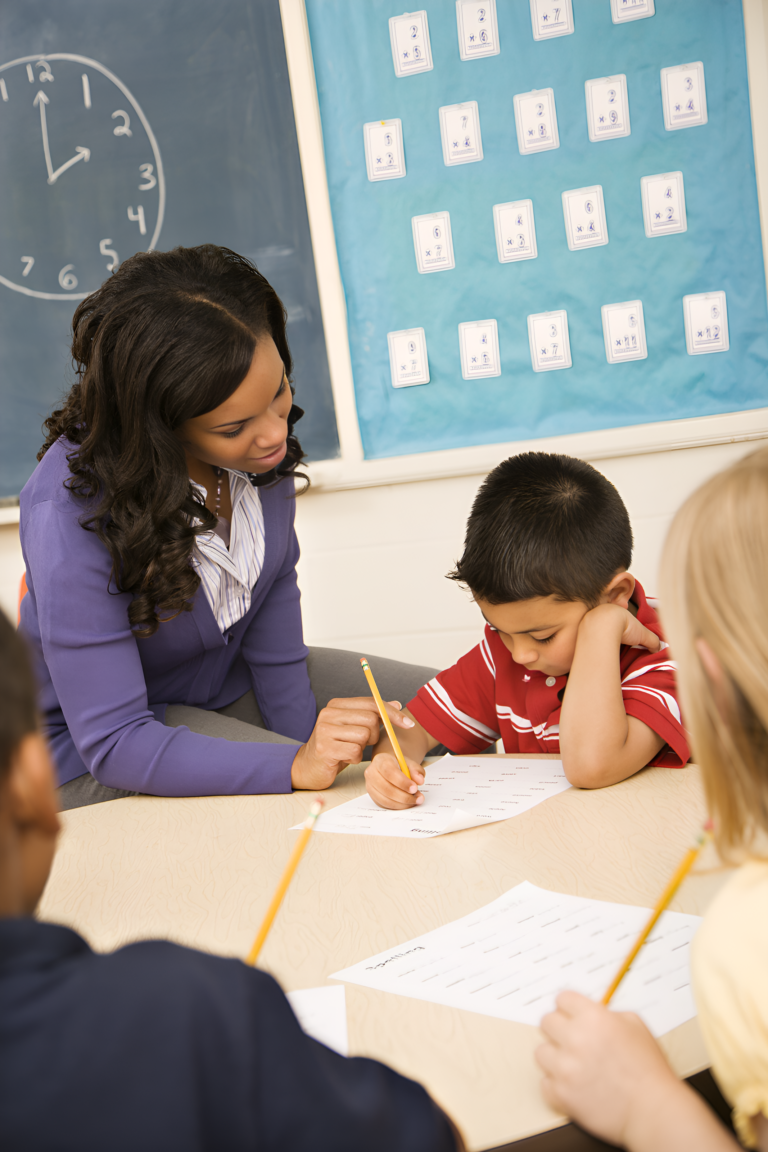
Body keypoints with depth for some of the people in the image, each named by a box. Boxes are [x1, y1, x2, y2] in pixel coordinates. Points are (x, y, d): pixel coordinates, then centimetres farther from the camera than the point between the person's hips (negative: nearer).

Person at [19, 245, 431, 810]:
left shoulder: (262, 442, -17)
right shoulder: (73, 515, -35)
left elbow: (275, 588, -2)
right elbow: (112, 743, -32)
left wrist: (303, 736, -5)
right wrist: (296, 767, -41)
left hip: (230, 680, 6)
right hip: (97, 760, -6)